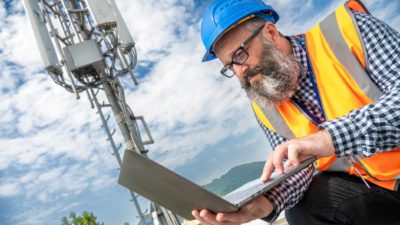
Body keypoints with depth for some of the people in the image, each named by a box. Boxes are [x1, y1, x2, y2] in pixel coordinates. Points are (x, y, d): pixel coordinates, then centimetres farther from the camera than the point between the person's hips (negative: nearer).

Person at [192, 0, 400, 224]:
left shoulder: (349, 28, -14)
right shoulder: (264, 108, -2)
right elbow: (296, 169, -3)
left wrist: (330, 137, -36)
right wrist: (264, 202, -23)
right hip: (375, 186, 5)